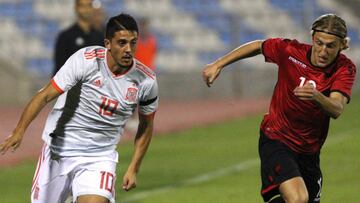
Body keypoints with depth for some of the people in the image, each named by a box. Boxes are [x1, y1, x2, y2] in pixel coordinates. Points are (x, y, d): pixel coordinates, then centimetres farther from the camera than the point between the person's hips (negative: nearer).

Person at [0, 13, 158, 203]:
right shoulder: (85, 59, -16)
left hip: (100, 157, 1)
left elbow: (146, 126, 10)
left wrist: (133, 169, 6)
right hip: (59, 150, 0)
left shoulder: (146, 81, -8)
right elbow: (45, 95, -14)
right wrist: (19, 130, -26)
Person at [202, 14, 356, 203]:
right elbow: (257, 46, 7)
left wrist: (316, 96, -51)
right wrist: (218, 64, 6)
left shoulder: (345, 69, -14)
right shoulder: (290, 51, -14)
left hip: (309, 150, 4)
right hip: (275, 139, -4)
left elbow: (336, 110, -30)